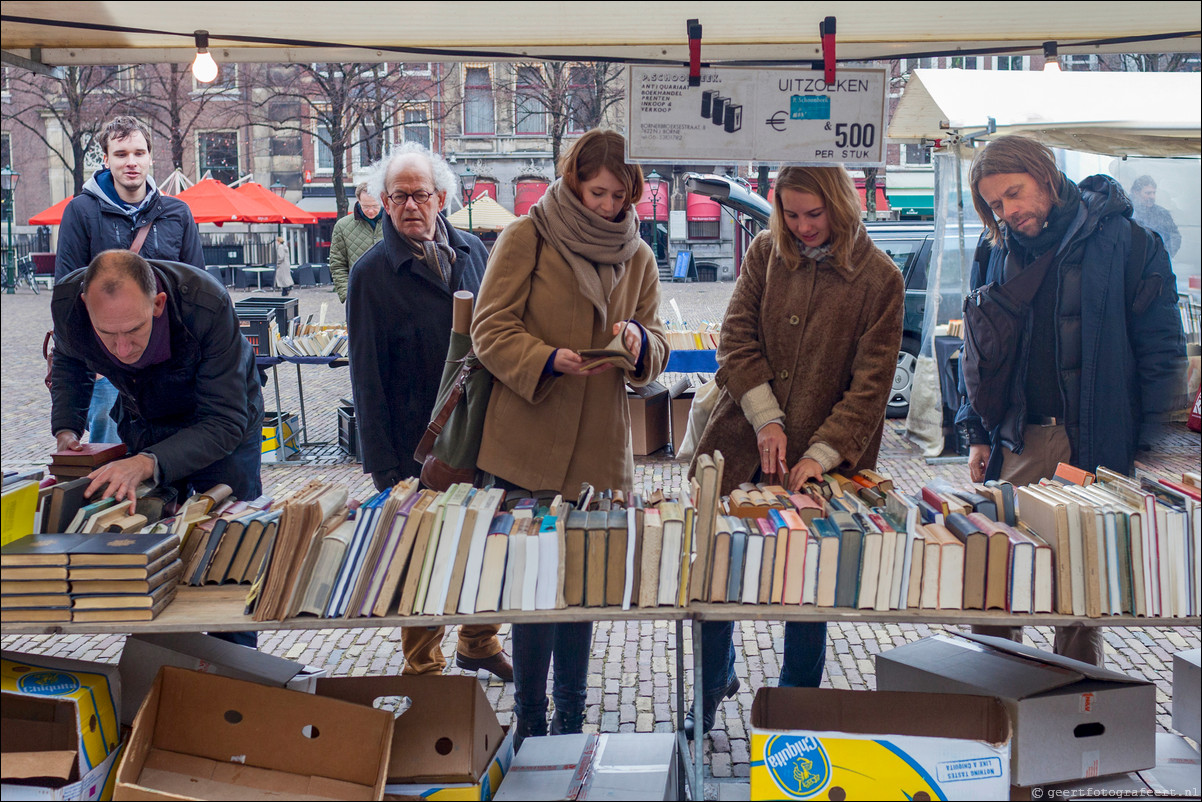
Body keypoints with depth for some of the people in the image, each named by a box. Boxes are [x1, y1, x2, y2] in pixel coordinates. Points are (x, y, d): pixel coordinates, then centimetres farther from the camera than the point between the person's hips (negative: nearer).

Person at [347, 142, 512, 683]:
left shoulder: (473, 252, 6)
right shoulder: (371, 273, -6)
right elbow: (367, 377, -8)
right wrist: (384, 466, -12)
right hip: (418, 445, -4)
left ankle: (479, 645, 35)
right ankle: (424, 670, 23)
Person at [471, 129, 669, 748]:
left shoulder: (637, 256, 11)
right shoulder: (525, 240, -2)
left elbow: (656, 352, 14)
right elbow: (490, 331, -7)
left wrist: (638, 339, -10)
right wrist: (549, 359, -23)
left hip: (600, 449, 4)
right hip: (528, 447, -4)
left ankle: (570, 720, 26)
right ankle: (529, 721, 18)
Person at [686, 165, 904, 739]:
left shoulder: (879, 279, -5)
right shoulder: (766, 253, 3)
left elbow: (870, 383, -8)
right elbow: (736, 338, 1)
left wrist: (821, 455, -16)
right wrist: (766, 418, -11)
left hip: (825, 462, -2)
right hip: (743, 447, 3)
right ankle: (713, 685, 33)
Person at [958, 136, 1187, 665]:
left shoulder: (1124, 243, -3)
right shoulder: (996, 254, 9)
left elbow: (1161, 349, -3)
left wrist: (1155, 446, -7)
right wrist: (978, 435, 11)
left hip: (1095, 444, -3)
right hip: (1016, 442, 3)